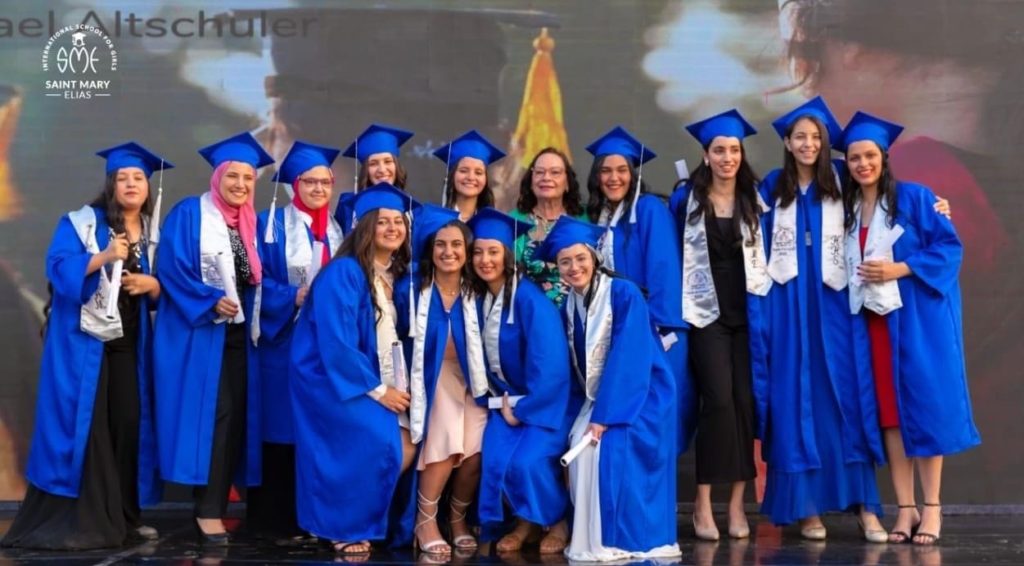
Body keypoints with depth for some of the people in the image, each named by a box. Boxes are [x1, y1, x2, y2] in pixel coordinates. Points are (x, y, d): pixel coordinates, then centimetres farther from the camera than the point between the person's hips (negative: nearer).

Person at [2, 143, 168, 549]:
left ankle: (122, 516, 12)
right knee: (81, 424, -6)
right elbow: (58, 267, -15)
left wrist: (152, 284, -9)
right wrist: (103, 256, -27)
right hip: (84, 341, -5)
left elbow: (163, 290, 13)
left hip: (129, 344, 5)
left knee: (128, 423, 3)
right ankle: (73, 518, -1)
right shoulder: (82, 221, -3)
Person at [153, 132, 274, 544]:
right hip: (199, 332, -6)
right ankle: (208, 508, -2)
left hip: (240, 333, 6)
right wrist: (211, 302, -20)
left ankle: (213, 505, 10)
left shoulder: (253, 222, 14)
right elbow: (171, 267, -12)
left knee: (235, 415, 3)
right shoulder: (189, 213, -3)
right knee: (207, 414, -8)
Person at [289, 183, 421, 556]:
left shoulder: (397, 275, 7)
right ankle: (346, 526, -2)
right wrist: (376, 389, -20)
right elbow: (335, 343, -22)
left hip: (376, 379, 7)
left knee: (409, 446, -13)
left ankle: (385, 523, 9)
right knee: (382, 445, -24)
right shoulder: (343, 273, -16)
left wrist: (394, 386, -4)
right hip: (331, 379, -7)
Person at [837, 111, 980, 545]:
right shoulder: (846, 209, 12)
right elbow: (843, 266, 17)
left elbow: (949, 247, -8)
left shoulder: (914, 197, -2)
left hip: (917, 316, -4)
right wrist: (863, 276, -2)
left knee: (923, 405, -4)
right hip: (872, 318, 4)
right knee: (888, 410, 2)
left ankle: (932, 507, 3)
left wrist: (898, 269, -16)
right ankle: (905, 508, 7)